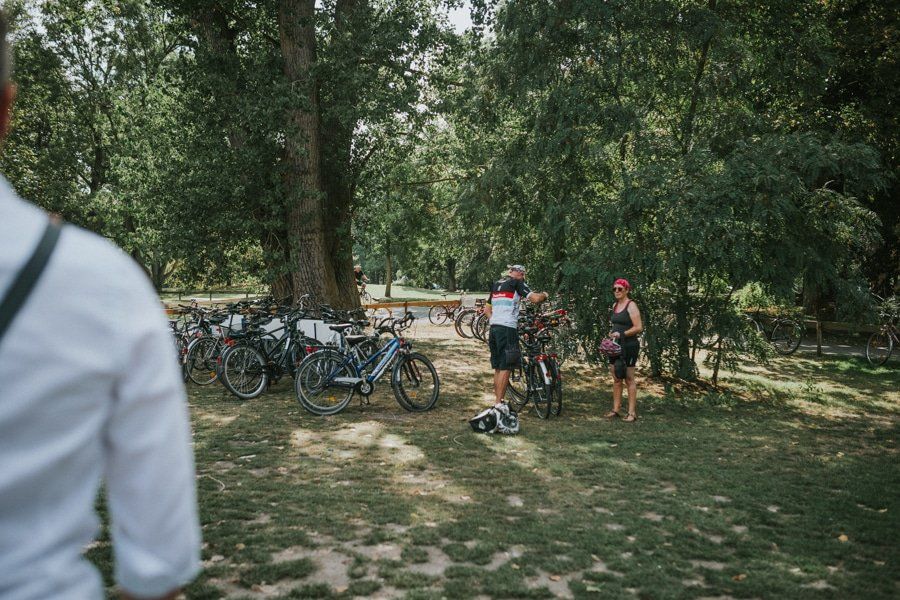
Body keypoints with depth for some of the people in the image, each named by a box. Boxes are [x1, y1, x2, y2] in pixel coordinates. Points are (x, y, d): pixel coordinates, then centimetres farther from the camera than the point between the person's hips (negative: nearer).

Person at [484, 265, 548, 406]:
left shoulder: (496, 285, 20)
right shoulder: (517, 283, -2)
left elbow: (487, 309, 25)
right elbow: (535, 298, -13)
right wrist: (545, 295, 6)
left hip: (493, 328, 8)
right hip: (507, 329, -8)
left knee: (498, 368, 13)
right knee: (506, 368, -6)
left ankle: (497, 401, 17)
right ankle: (499, 404, -7)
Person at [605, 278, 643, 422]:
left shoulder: (631, 305, -9)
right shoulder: (615, 305, 14)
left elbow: (639, 328, -15)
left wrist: (621, 334, -20)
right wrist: (612, 331, 10)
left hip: (629, 346, -7)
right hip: (615, 346, 7)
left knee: (629, 379, -3)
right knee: (616, 379, 9)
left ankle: (632, 412, 1)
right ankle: (616, 409, 15)